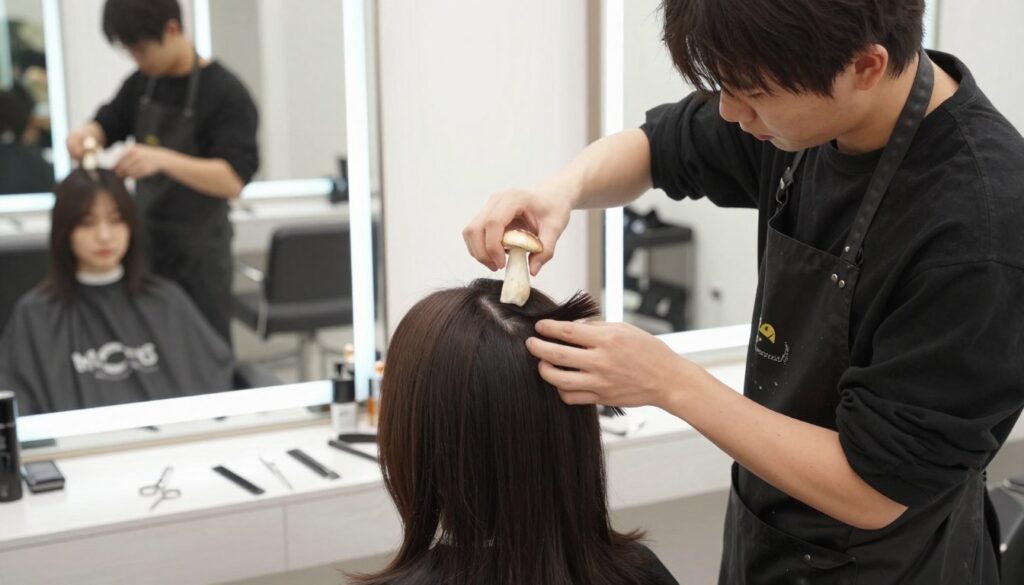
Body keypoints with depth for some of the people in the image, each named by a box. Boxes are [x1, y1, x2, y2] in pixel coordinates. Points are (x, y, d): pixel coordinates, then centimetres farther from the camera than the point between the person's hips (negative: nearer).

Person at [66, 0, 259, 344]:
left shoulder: (226, 94, -16)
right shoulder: (141, 84, 5)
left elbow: (233, 180, -23)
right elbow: (107, 125, 19)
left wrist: (163, 159, -37)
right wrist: (86, 135, -6)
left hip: (198, 251, -6)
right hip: (145, 240, 6)